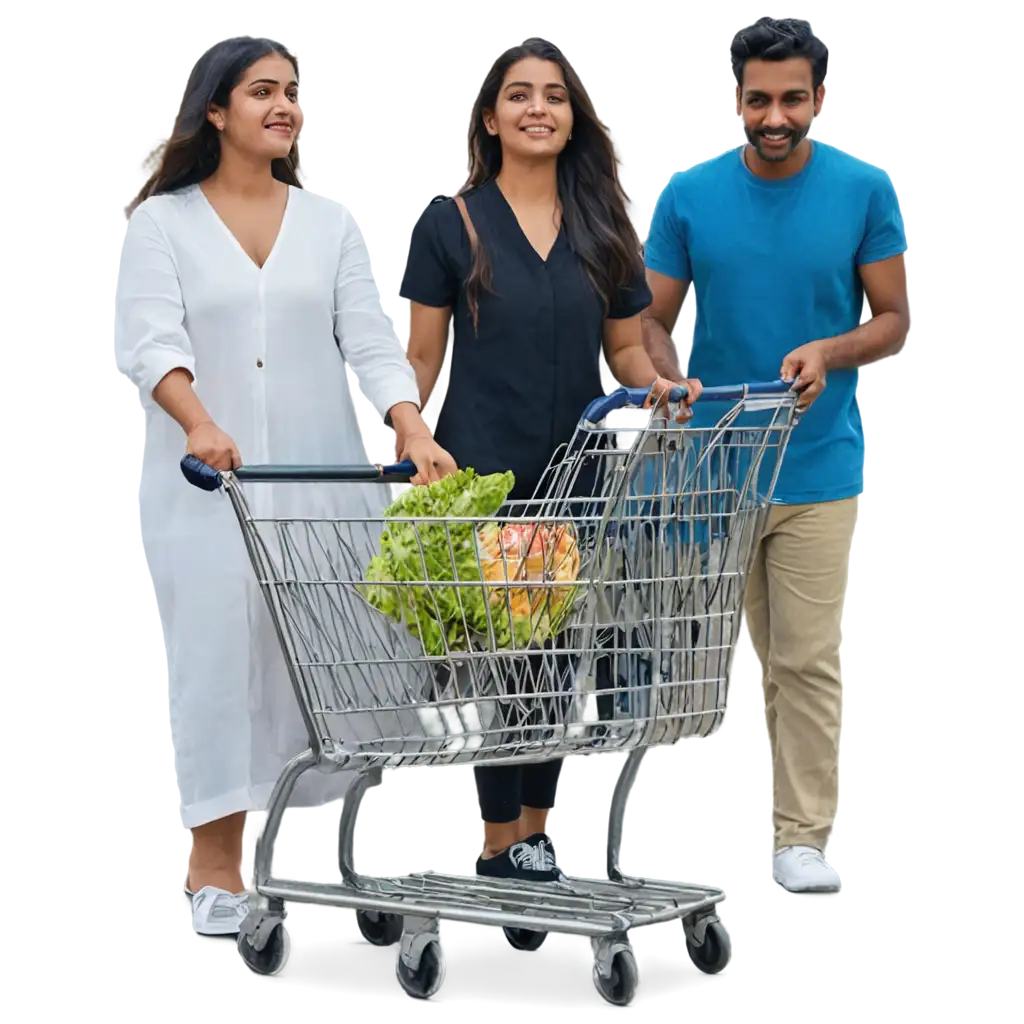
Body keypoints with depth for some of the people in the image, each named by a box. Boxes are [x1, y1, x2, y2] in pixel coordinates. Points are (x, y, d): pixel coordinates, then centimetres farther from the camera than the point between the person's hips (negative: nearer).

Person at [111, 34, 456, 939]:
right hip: (204, 484, -2)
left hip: (318, 482, 2)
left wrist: (414, 431, -15)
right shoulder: (162, 222, 4)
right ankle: (216, 875, 0)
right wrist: (199, 424, -29)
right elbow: (151, 341, -10)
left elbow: (370, 342, 3)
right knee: (217, 662, -5)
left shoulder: (333, 222, 12)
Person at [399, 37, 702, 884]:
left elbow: (625, 347, 14)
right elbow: (423, 359, 0)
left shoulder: (603, 227, 11)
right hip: (483, 476, -4)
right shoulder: (450, 226, 0)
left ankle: (537, 830, 20)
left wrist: (658, 384, -7)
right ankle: (500, 844, 5)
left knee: (558, 649, 9)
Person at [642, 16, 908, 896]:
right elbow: (654, 319, 2)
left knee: (808, 659, -3)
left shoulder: (866, 192, -4)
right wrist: (676, 382, -19)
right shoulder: (689, 196, -2)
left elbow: (892, 315, 1)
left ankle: (802, 836, 5)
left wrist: (831, 350, -19)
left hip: (817, 467, -1)